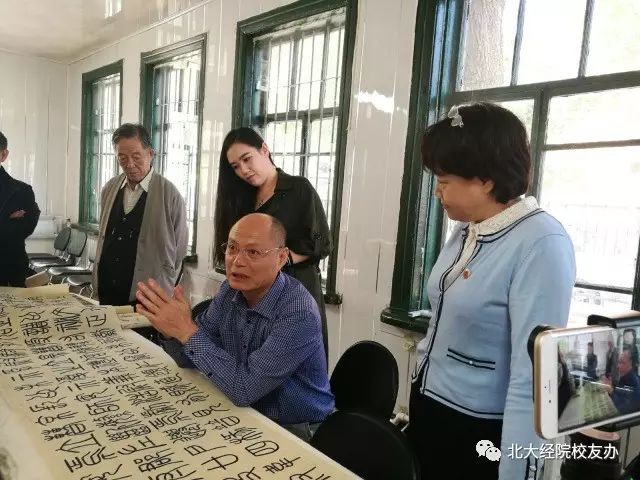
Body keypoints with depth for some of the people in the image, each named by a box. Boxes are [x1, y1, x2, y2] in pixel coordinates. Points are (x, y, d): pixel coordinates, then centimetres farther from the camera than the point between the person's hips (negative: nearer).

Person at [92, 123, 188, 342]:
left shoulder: (169, 195, -9)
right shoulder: (110, 189, 8)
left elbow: (178, 250, -2)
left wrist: (161, 288, 4)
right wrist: (99, 279, 16)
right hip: (107, 294, 5)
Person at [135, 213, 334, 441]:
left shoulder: (299, 313, -27)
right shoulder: (232, 289, -5)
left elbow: (244, 389, -30)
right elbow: (188, 359, 1)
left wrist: (187, 330, -29)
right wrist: (174, 329, -20)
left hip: (295, 431, -6)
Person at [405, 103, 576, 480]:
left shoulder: (541, 244, -22)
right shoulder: (464, 232, 1)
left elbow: (532, 380, -25)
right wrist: (416, 403, 16)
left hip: (479, 434, -7)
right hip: (429, 412, 7)